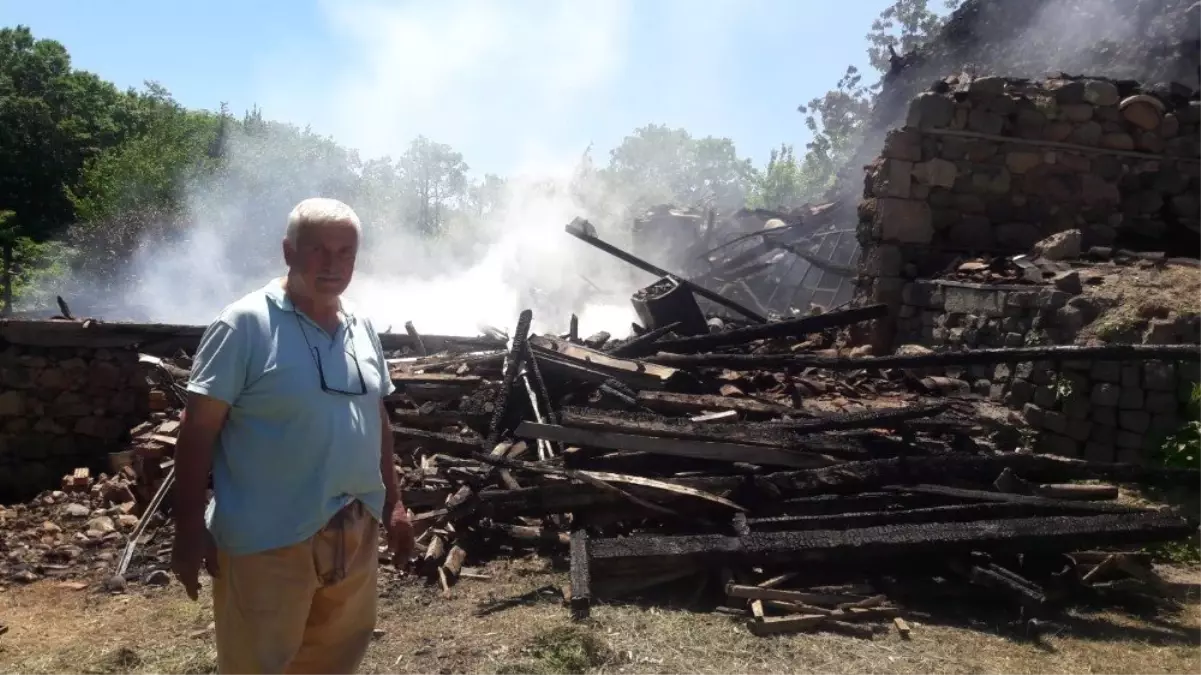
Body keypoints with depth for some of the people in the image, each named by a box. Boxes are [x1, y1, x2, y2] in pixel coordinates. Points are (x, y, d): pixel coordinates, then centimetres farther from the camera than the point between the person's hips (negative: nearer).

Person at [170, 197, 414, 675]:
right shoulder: (245, 324, -13)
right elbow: (198, 430, -13)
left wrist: (393, 501, 15)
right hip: (269, 538, -6)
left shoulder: (361, 327, 8)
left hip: (355, 529, 6)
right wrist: (190, 529, -14)